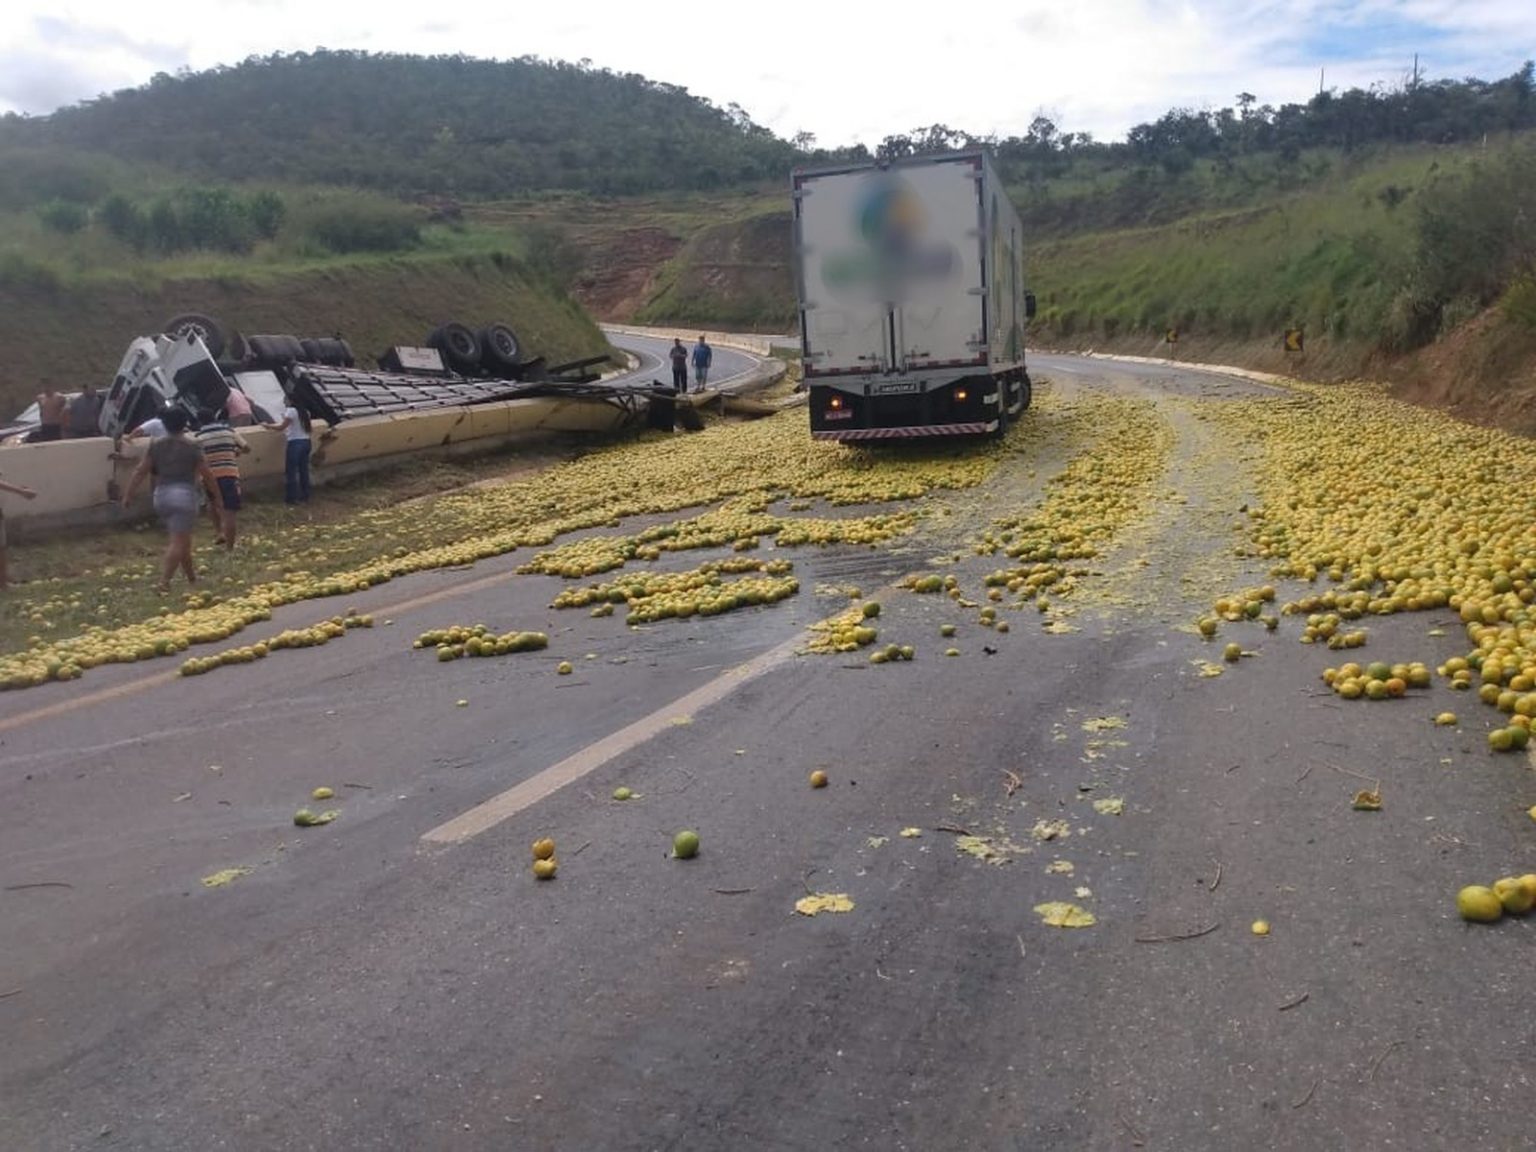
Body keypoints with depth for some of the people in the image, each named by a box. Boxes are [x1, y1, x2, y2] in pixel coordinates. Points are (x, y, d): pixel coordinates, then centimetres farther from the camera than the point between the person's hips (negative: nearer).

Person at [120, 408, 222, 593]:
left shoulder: (156, 445, 6)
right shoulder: (191, 446, -5)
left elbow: (140, 472, 4)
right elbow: (206, 475, -2)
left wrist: (128, 494, 9)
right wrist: (217, 496, 9)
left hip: (162, 494, 5)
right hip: (184, 494, -5)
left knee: (183, 538, 20)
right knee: (178, 541, -5)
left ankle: (191, 576, 31)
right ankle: (164, 581, -17)